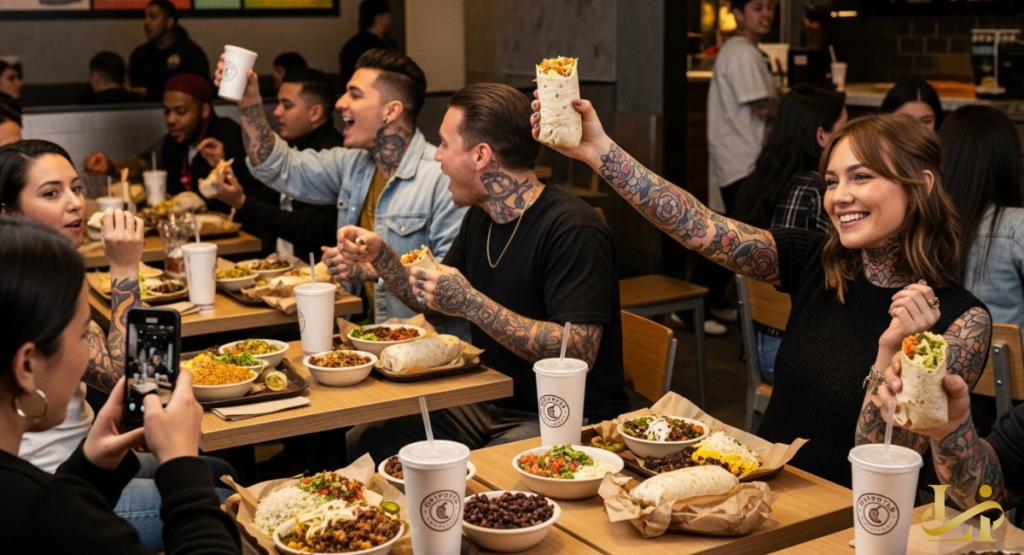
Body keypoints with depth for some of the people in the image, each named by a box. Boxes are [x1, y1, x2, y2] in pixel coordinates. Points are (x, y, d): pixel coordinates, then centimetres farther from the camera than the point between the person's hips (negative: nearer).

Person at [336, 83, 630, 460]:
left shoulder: (572, 229, -20)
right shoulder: (480, 219, 10)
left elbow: (579, 352, -28)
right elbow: (436, 306, 22)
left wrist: (471, 302, -29)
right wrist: (379, 256, 6)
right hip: (491, 407, 8)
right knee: (364, 443, -4)